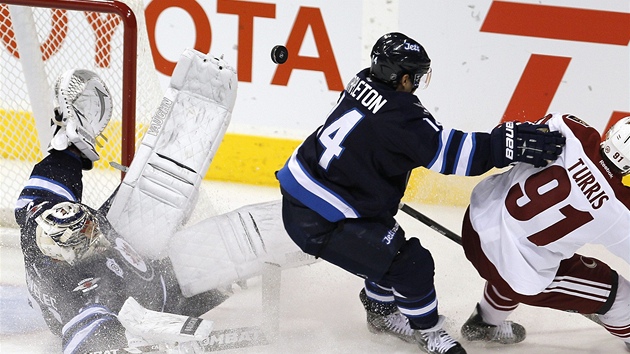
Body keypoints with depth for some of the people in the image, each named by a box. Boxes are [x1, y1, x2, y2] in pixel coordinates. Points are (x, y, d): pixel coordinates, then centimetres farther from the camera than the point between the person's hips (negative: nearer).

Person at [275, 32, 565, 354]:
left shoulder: (363, 83, 2)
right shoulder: (396, 117, -25)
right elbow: (447, 152, -28)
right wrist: (510, 144, -31)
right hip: (317, 220, -9)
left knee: (389, 247, 24)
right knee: (411, 263, -4)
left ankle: (381, 309, 45)